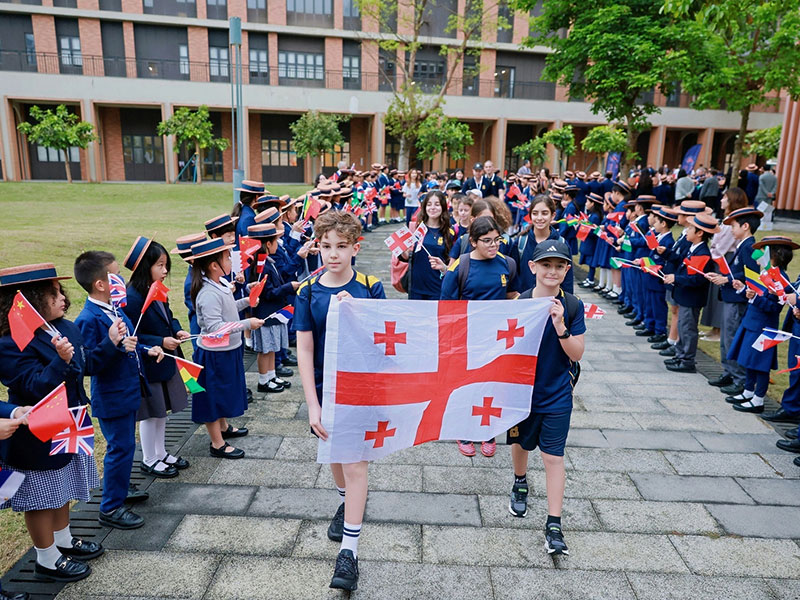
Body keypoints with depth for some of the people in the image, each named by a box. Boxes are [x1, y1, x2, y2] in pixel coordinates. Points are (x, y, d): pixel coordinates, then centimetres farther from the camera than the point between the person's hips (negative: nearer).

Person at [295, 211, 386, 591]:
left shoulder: (370, 289, -9)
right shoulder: (308, 292, -6)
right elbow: (304, 350, -7)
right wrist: (312, 404, -11)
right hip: (325, 387, 3)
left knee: (355, 464, -2)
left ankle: (349, 550, 9)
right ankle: (346, 502, 52)